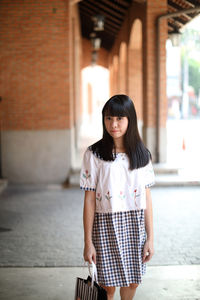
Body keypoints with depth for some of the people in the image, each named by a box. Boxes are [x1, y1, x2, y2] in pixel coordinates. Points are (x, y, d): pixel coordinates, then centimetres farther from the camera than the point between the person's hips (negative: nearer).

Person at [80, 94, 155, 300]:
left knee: (133, 282, 13)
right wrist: (88, 242, -6)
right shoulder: (94, 154, -7)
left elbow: (147, 198, 3)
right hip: (106, 224, -3)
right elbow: (89, 200, -6)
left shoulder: (142, 154, 2)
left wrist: (150, 238, 1)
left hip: (135, 224, 3)